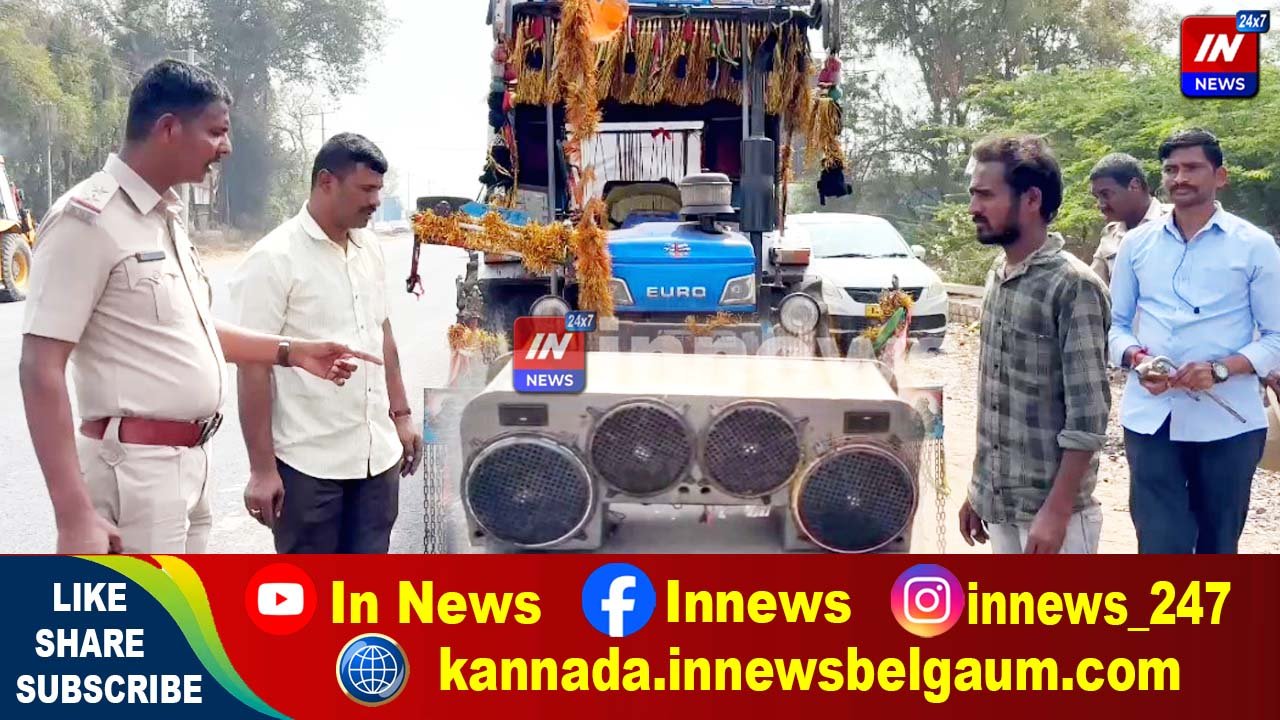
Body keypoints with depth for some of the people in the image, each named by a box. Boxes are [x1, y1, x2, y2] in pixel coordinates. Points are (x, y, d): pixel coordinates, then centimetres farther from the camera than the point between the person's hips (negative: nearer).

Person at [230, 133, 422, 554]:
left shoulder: (370, 249, 9)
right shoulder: (275, 259, -13)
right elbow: (254, 367, -14)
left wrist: (401, 414, 16)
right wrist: (262, 468, -16)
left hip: (377, 454, 6)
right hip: (309, 463, -6)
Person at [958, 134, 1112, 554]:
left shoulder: (1073, 285, -16)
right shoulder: (997, 278, 8)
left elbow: (1088, 416, -18)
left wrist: (1057, 510, -20)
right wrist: (978, 489, 16)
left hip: (1049, 507, -7)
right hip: (999, 503, 7)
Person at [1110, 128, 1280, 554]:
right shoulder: (1138, 244, 9)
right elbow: (1115, 323, 13)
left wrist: (1221, 369, -18)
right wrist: (1136, 358, -9)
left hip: (1227, 422, -1)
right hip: (1151, 418, 1)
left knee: (1218, 546, 12)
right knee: (1158, 546, -3)